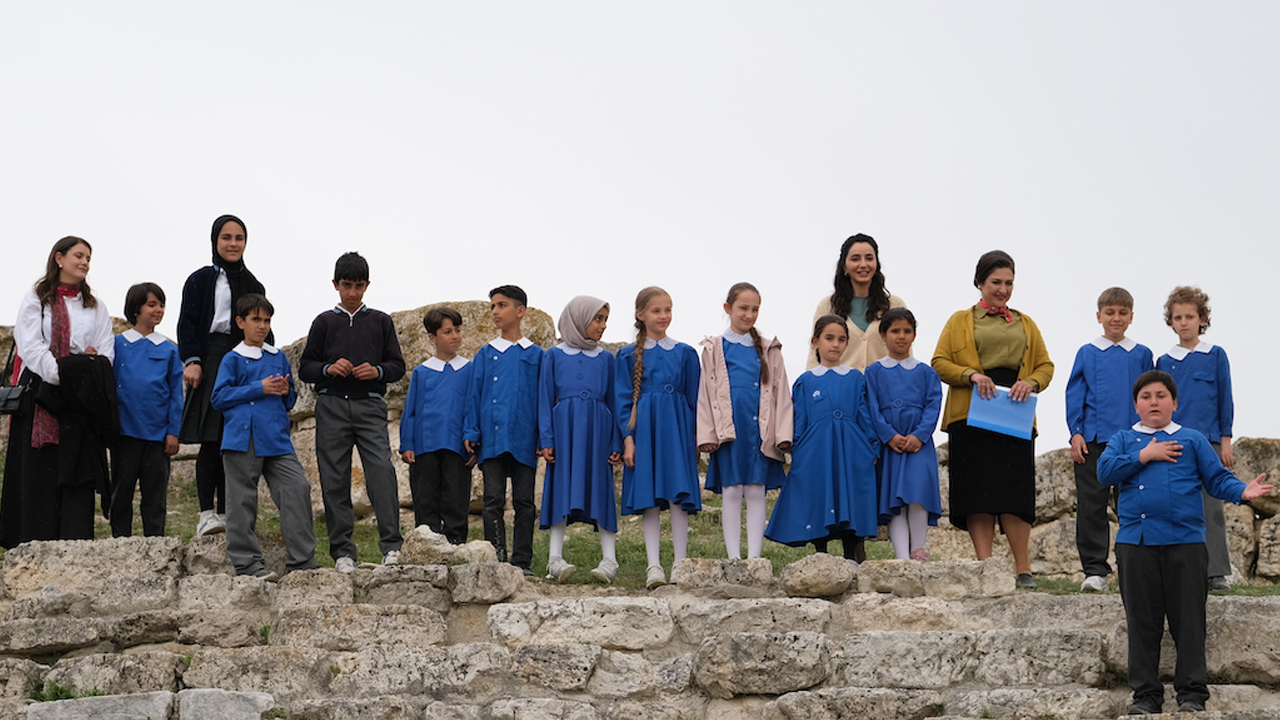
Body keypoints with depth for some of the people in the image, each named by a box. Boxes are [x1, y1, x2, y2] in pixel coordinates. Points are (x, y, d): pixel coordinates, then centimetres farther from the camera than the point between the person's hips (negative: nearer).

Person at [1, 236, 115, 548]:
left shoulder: (96, 308, 20)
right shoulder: (35, 298, 8)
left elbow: (106, 352, 10)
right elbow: (30, 346, -4)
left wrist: (92, 364, -11)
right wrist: (59, 374, -16)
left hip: (82, 396, 3)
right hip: (41, 392, -3)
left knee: (77, 474, -4)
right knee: (37, 472, -6)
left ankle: (75, 543, -7)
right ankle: (34, 543, -6)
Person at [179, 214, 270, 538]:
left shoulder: (254, 286, 20)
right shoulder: (201, 280, 7)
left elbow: (264, 330, 22)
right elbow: (187, 323, 0)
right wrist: (191, 361, -13)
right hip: (212, 363, -4)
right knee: (211, 440, -11)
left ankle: (225, 512, 5)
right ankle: (206, 513, -12)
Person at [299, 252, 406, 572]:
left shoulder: (380, 321, 13)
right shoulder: (324, 322, 13)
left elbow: (398, 365, 13)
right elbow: (305, 368, 11)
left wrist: (377, 371, -8)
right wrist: (329, 368, -8)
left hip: (369, 405, -1)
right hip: (332, 405, 1)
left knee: (382, 470, -17)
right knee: (334, 480, -1)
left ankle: (391, 546, -19)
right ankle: (343, 551, 4)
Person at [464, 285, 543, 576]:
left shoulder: (535, 355, 8)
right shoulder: (485, 354, 12)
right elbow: (474, 395, 10)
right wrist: (471, 432, 0)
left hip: (523, 440, -1)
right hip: (492, 439, 1)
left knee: (524, 501, 2)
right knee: (493, 500, -1)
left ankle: (522, 561, 7)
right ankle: (495, 561, 2)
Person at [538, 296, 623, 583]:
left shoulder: (605, 359, 14)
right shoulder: (554, 356, 8)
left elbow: (613, 401, 14)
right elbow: (545, 399, 6)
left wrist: (616, 444, 7)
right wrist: (546, 440, -3)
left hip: (597, 430, 2)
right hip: (565, 428, -2)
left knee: (601, 490, -2)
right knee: (562, 488, -6)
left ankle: (609, 560, -4)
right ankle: (555, 559, -6)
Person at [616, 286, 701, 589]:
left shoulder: (685, 353, 8)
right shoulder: (629, 355, 5)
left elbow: (694, 398, 11)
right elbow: (624, 400, 4)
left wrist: (696, 436, 6)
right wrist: (628, 438, -4)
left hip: (677, 429, 1)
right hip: (645, 429, 0)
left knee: (678, 495, -5)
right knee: (649, 499, -1)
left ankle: (680, 564, 1)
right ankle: (653, 566, 0)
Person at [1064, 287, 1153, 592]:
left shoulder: (1142, 355, 9)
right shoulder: (1087, 353, 7)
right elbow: (1075, 394, 6)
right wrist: (1076, 433, -3)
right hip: (1093, 440, -1)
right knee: (1091, 506, -3)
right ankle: (1095, 570, 0)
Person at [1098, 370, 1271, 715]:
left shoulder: (1192, 439, 12)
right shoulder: (1124, 440, 15)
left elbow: (1217, 479, 7)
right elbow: (1105, 470, -1)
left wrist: (1243, 491, -12)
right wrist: (1144, 456, -6)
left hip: (1184, 543, -1)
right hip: (1135, 543, 1)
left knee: (1189, 622, -1)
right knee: (1142, 623, 4)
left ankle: (1192, 693, 4)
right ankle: (1145, 694, 11)